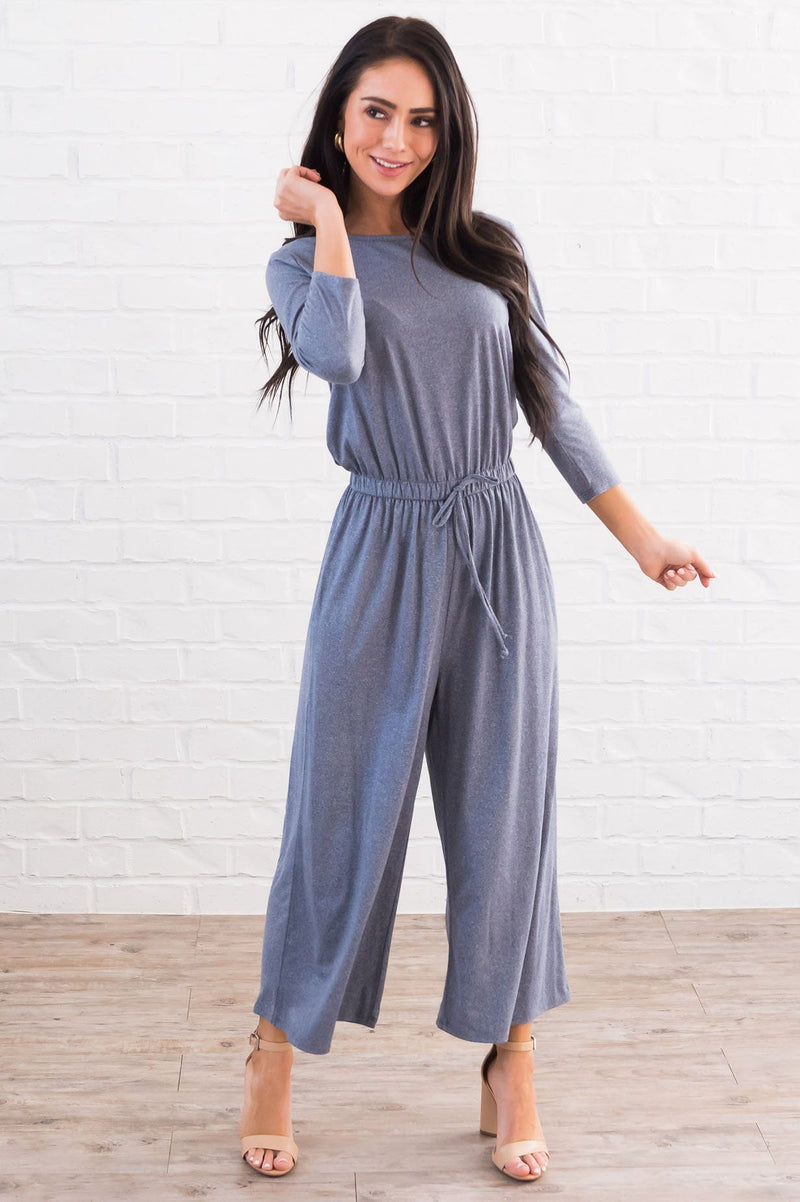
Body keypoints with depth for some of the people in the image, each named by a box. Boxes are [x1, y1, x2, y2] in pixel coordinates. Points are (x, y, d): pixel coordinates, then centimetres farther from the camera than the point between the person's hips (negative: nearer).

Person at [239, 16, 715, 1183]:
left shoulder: (492, 252, 10)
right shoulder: (303, 262, 4)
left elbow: (553, 406, 10)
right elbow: (337, 354, -19)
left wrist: (644, 537, 6)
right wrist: (329, 222, -7)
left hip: (498, 550, 2)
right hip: (382, 551, -2)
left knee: (503, 813, 6)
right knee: (344, 809, 2)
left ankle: (510, 1067, 21)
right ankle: (277, 1054, 21)